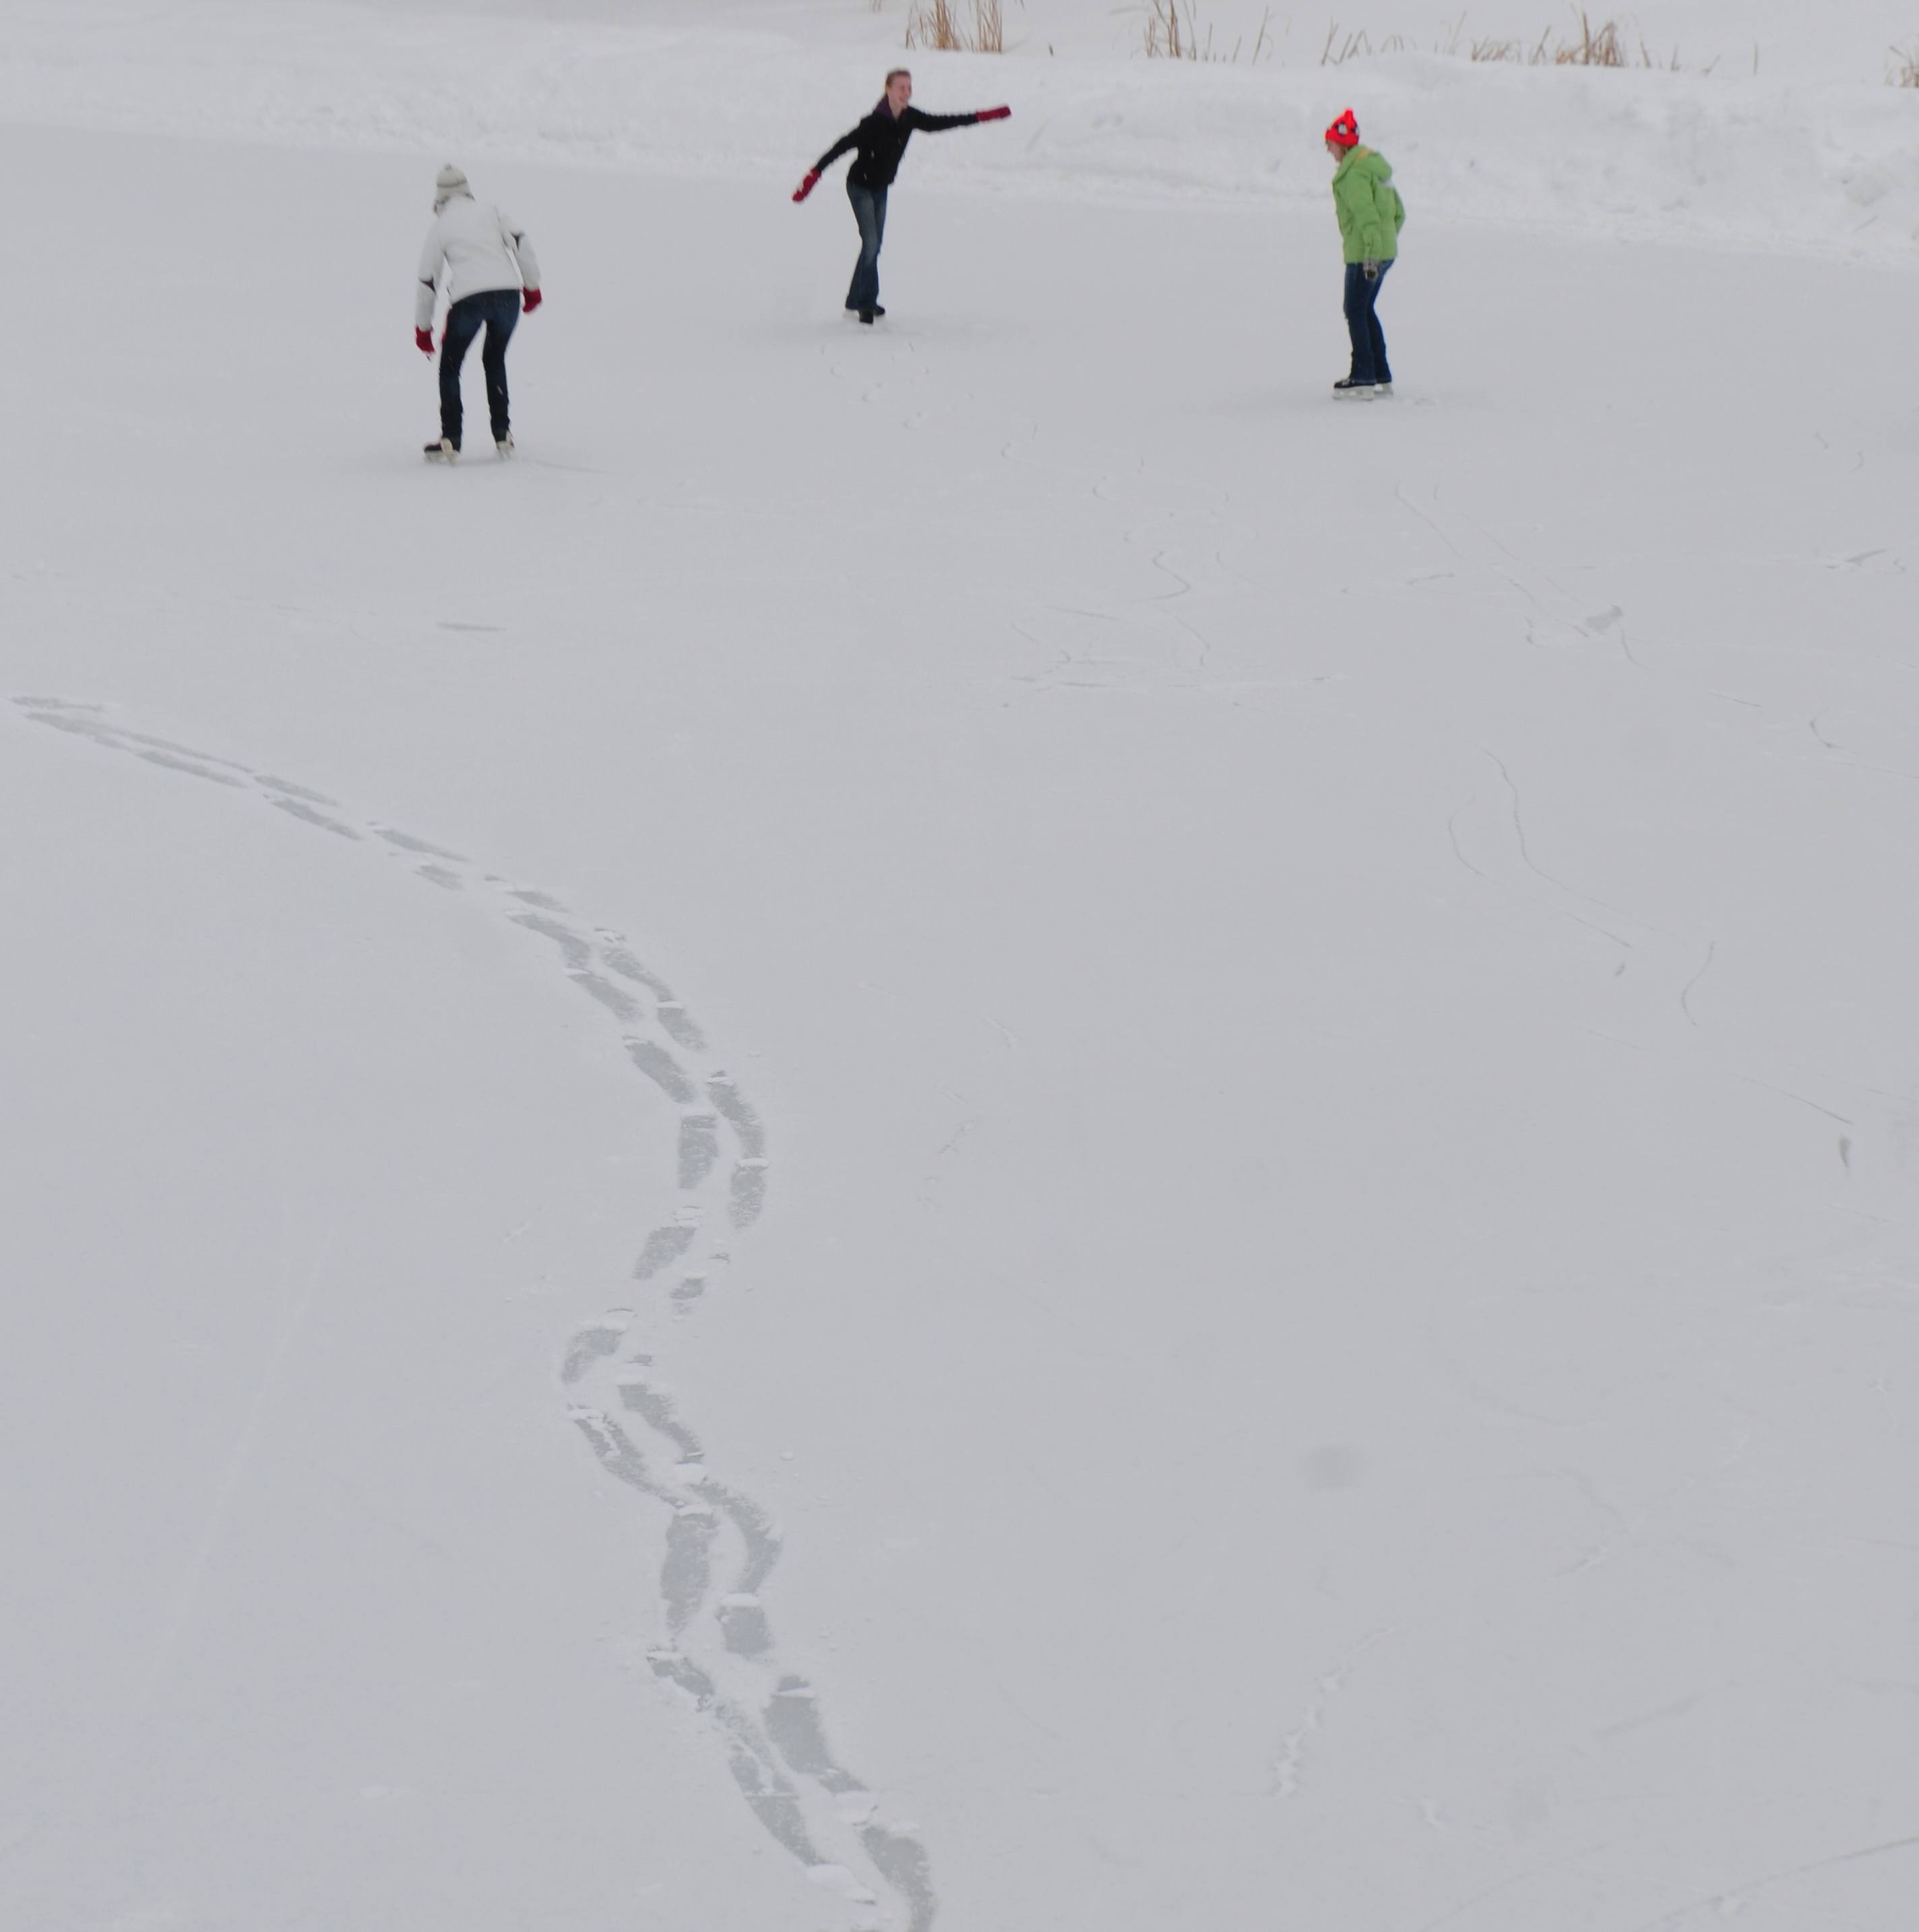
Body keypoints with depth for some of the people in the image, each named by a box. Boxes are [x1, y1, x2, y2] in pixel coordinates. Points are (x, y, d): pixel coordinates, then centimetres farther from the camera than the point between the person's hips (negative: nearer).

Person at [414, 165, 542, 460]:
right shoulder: (489, 211, 15)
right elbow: (522, 244, 6)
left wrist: (423, 329, 22)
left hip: (468, 299, -2)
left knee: (450, 366, 15)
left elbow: (428, 281, 14)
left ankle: (450, 441, 6)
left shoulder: (441, 227, 11)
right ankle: (502, 435, 19)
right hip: (508, 293, 2)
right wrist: (532, 287, 16)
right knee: (495, 360, 24)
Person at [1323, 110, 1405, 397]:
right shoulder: (1374, 164, 15)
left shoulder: (1354, 173, -16)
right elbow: (1398, 212, 19)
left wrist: (1371, 251, -26)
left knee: (1356, 312, -1)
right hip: (1386, 251, 10)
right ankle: (1382, 377, 18)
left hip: (1364, 254, -10)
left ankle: (1363, 377, 0)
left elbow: (1366, 215, -24)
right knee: (1365, 310, 17)